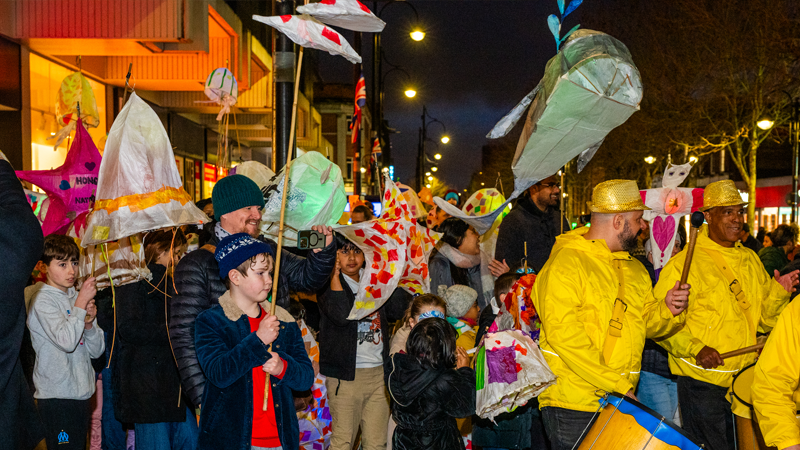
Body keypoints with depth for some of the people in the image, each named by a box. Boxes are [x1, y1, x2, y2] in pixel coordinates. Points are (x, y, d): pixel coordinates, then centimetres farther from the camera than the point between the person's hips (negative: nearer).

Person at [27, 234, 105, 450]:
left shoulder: (78, 297, 12)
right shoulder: (43, 300, -7)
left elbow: (97, 351, 11)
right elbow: (66, 341, -22)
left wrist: (89, 323, -7)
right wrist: (81, 303, -15)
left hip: (81, 393, 7)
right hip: (56, 397, -7)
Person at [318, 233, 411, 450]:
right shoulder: (329, 283, -3)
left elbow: (396, 311, 0)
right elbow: (341, 314, -22)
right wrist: (335, 274, -17)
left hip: (379, 373, 5)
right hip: (346, 374, -4)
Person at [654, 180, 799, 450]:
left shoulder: (750, 260, 11)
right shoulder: (685, 263, -12)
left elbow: (763, 319, 13)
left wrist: (778, 292, -3)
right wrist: (695, 349, -22)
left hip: (746, 378, 7)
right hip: (702, 382, -7)